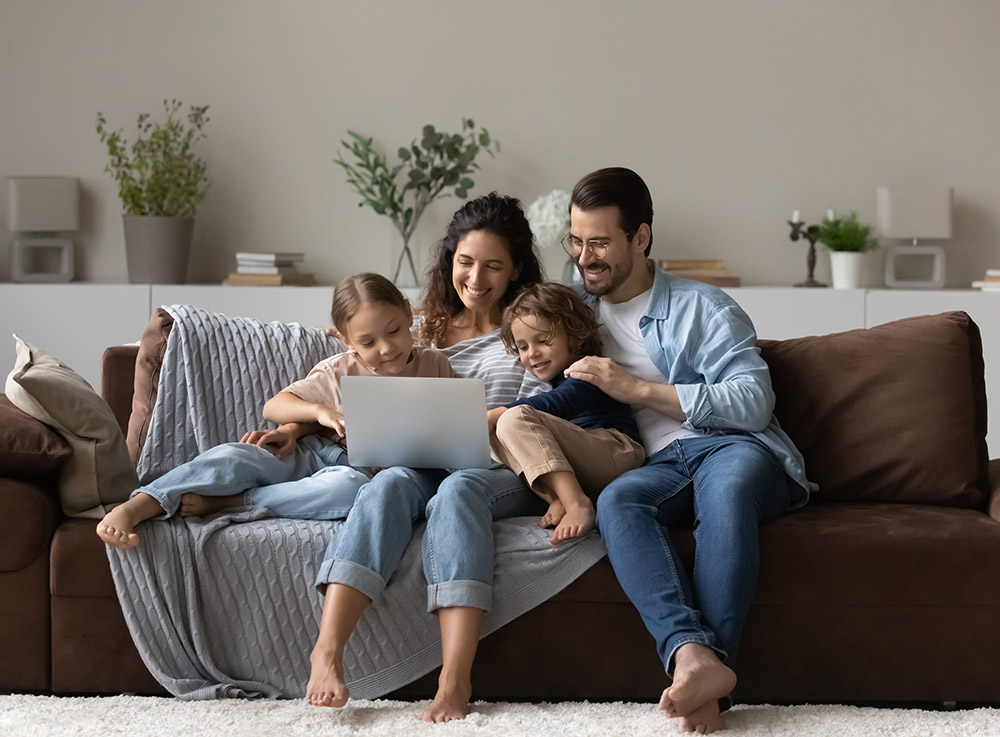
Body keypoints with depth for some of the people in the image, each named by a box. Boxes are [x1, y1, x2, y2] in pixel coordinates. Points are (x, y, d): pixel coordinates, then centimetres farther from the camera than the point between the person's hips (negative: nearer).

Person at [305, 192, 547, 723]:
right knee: (390, 484, -33)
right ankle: (327, 649, -48)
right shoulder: (426, 330, 23)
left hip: (503, 477, -2)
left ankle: (455, 679, -50)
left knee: (457, 489, -37)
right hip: (427, 467, 3)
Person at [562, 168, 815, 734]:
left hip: (734, 446, -2)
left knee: (725, 485, -39)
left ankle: (704, 673, -47)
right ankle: (694, 655, -53)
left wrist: (637, 388, -8)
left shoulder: (704, 308, 10)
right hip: (660, 467, 2)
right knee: (616, 500, -34)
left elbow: (754, 402, -4)